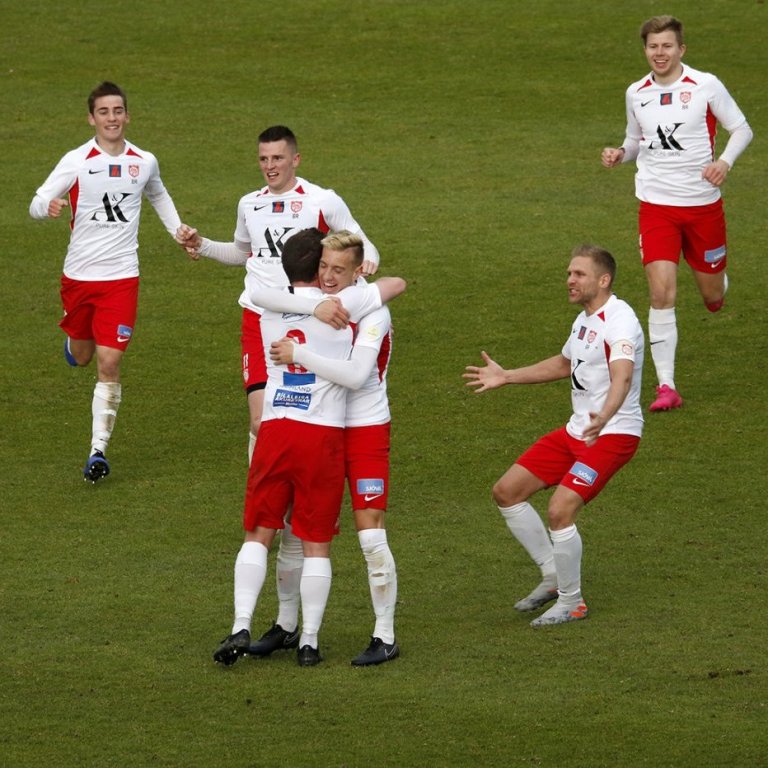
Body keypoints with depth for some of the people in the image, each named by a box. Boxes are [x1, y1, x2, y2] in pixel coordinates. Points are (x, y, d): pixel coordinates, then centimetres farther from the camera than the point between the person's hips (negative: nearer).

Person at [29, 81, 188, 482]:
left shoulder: (145, 162, 0)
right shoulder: (76, 161, -8)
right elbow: (37, 203, -15)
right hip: (78, 274, 0)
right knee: (82, 356, 17)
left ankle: (99, 449, -3)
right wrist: (49, 206, -38)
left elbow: (159, 197, 24)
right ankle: (74, 340, 56)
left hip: (121, 277, 0)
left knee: (109, 364, -9)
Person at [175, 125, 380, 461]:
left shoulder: (323, 201, -2)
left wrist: (366, 260, -21)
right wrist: (201, 245, 17)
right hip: (258, 318, 3)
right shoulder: (250, 204, 12)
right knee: (261, 421, -8)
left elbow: (364, 246, 2)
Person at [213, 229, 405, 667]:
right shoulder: (339, 305, -2)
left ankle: (241, 628, -4)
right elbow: (397, 284, 10)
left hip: (277, 430, 3)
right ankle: (309, 643, 8)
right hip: (324, 433, -3)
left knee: (259, 535, 9)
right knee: (317, 545, 6)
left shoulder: (269, 308, 11)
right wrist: (364, 285, 28)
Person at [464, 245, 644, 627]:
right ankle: (554, 577, 19)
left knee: (560, 509, -23)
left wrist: (603, 418, -55)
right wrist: (506, 376, 34)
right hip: (577, 430, 10)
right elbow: (564, 365, 32)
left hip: (613, 434, -10)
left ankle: (571, 602, -3)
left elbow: (622, 377, -36)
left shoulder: (619, 322, -19)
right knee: (506, 491, 8)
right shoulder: (585, 319, 12)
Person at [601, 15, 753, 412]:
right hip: (656, 204, 1)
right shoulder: (636, 93, 4)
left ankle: (716, 284, 50)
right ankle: (666, 386, -10)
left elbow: (742, 129, 2)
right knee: (661, 292, -14)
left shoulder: (705, 85, -6)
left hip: (702, 203, -1)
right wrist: (620, 153, -4)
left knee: (713, 295, 8)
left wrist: (724, 161, -17)